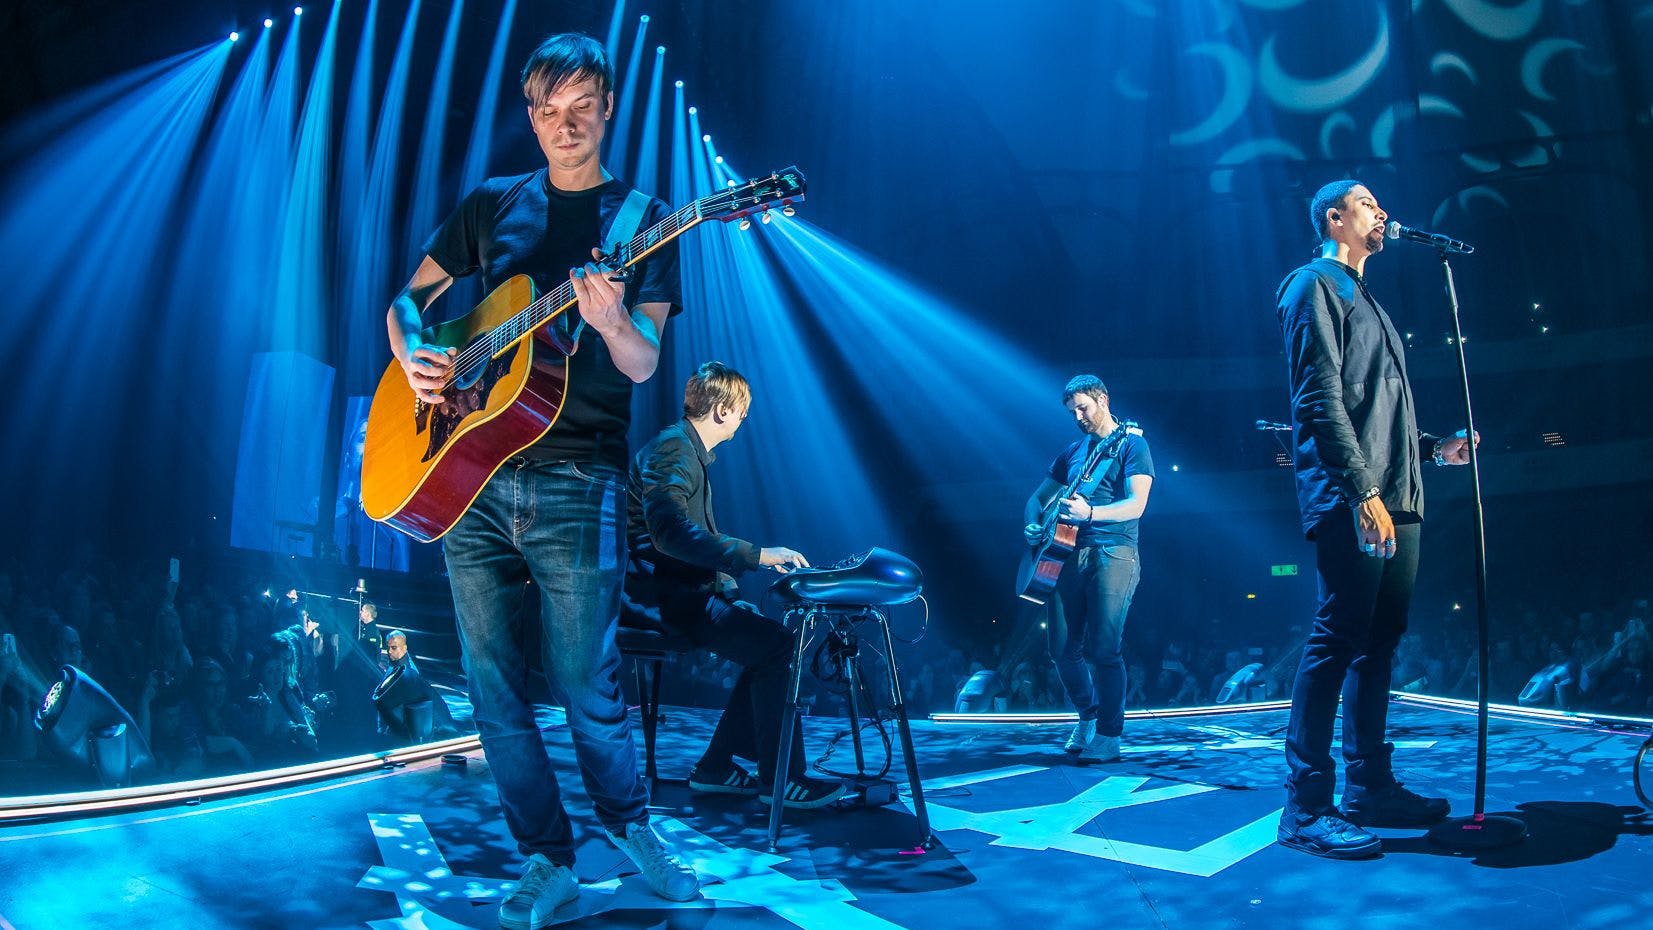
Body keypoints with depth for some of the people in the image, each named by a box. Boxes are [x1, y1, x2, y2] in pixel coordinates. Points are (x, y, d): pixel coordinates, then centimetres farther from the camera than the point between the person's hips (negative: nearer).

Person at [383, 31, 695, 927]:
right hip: (469, 471, 4)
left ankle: (630, 827, 26)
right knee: (493, 683, 6)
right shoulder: (489, 205, 13)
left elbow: (644, 363, -5)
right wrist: (411, 353, -3)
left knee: (586, 685, 0)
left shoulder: (642, 218, 5)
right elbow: (408, 298, 19)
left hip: (575, 479, -3)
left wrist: (611, 322, -28)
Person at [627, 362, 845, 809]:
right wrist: (756, 555, -32)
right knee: (774, 644, -21)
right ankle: (779, 778, -13)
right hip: (665, 595, -11)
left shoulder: (690, 452, 20)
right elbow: (671, 532, -31)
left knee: (766, 637, 2)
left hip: (686, 588, 11)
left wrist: (760, 557, 18)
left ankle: (717, 767, 6)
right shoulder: (671, 450, -14)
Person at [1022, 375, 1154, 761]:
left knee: (1102, 650, -10)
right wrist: (1032, 526, 2)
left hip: (1113, 554, -6)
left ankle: (1108, 736, 1)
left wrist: (1090, 513, -28)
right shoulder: (1073, 450, 19)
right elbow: (1038, 497, 24)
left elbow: (1136, 505, -12)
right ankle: (1088, 715, 26)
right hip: (1069, 553, 6)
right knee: (1063, 649, 5)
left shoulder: (1131, 443, 0)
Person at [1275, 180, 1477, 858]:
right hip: (1350, 501, -10)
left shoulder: (1364, 300, 26)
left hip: (1395, 499, 10)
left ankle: (1371, 786, 18)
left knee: (1379, 640, 11)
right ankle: (1306, 808, -9)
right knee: (1336, 639, -12)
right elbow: (1322, 398, -14)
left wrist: (1433, 448, 16)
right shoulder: (1316, 283, -3)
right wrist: (1363, 492, -21)